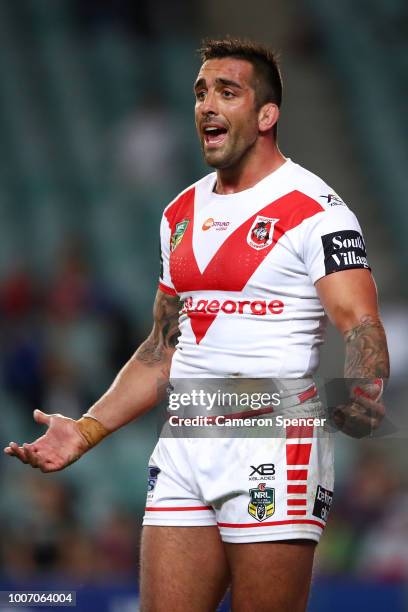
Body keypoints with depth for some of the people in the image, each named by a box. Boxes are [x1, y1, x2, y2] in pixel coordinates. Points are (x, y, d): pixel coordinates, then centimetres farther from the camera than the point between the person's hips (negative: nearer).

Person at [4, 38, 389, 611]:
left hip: (275, 451, -6)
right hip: (184, 451, 6)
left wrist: (360, 401, -38)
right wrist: (87, 429, 13)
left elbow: (361, 326, -17)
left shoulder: (313, 209, -6)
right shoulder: (181, 214, 16)